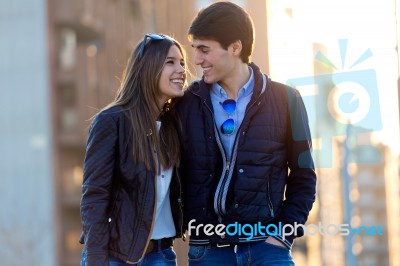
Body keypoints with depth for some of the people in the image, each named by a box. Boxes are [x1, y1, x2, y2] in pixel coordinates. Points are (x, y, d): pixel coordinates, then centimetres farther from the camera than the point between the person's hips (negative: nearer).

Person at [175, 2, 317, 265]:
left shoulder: (284, 99, 1)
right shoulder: (188, 103, 4)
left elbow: (303, 176, 5)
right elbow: (178, 173, 10)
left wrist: (283, 234, -4)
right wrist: (187, 225, 0)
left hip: (265, 244, -1)